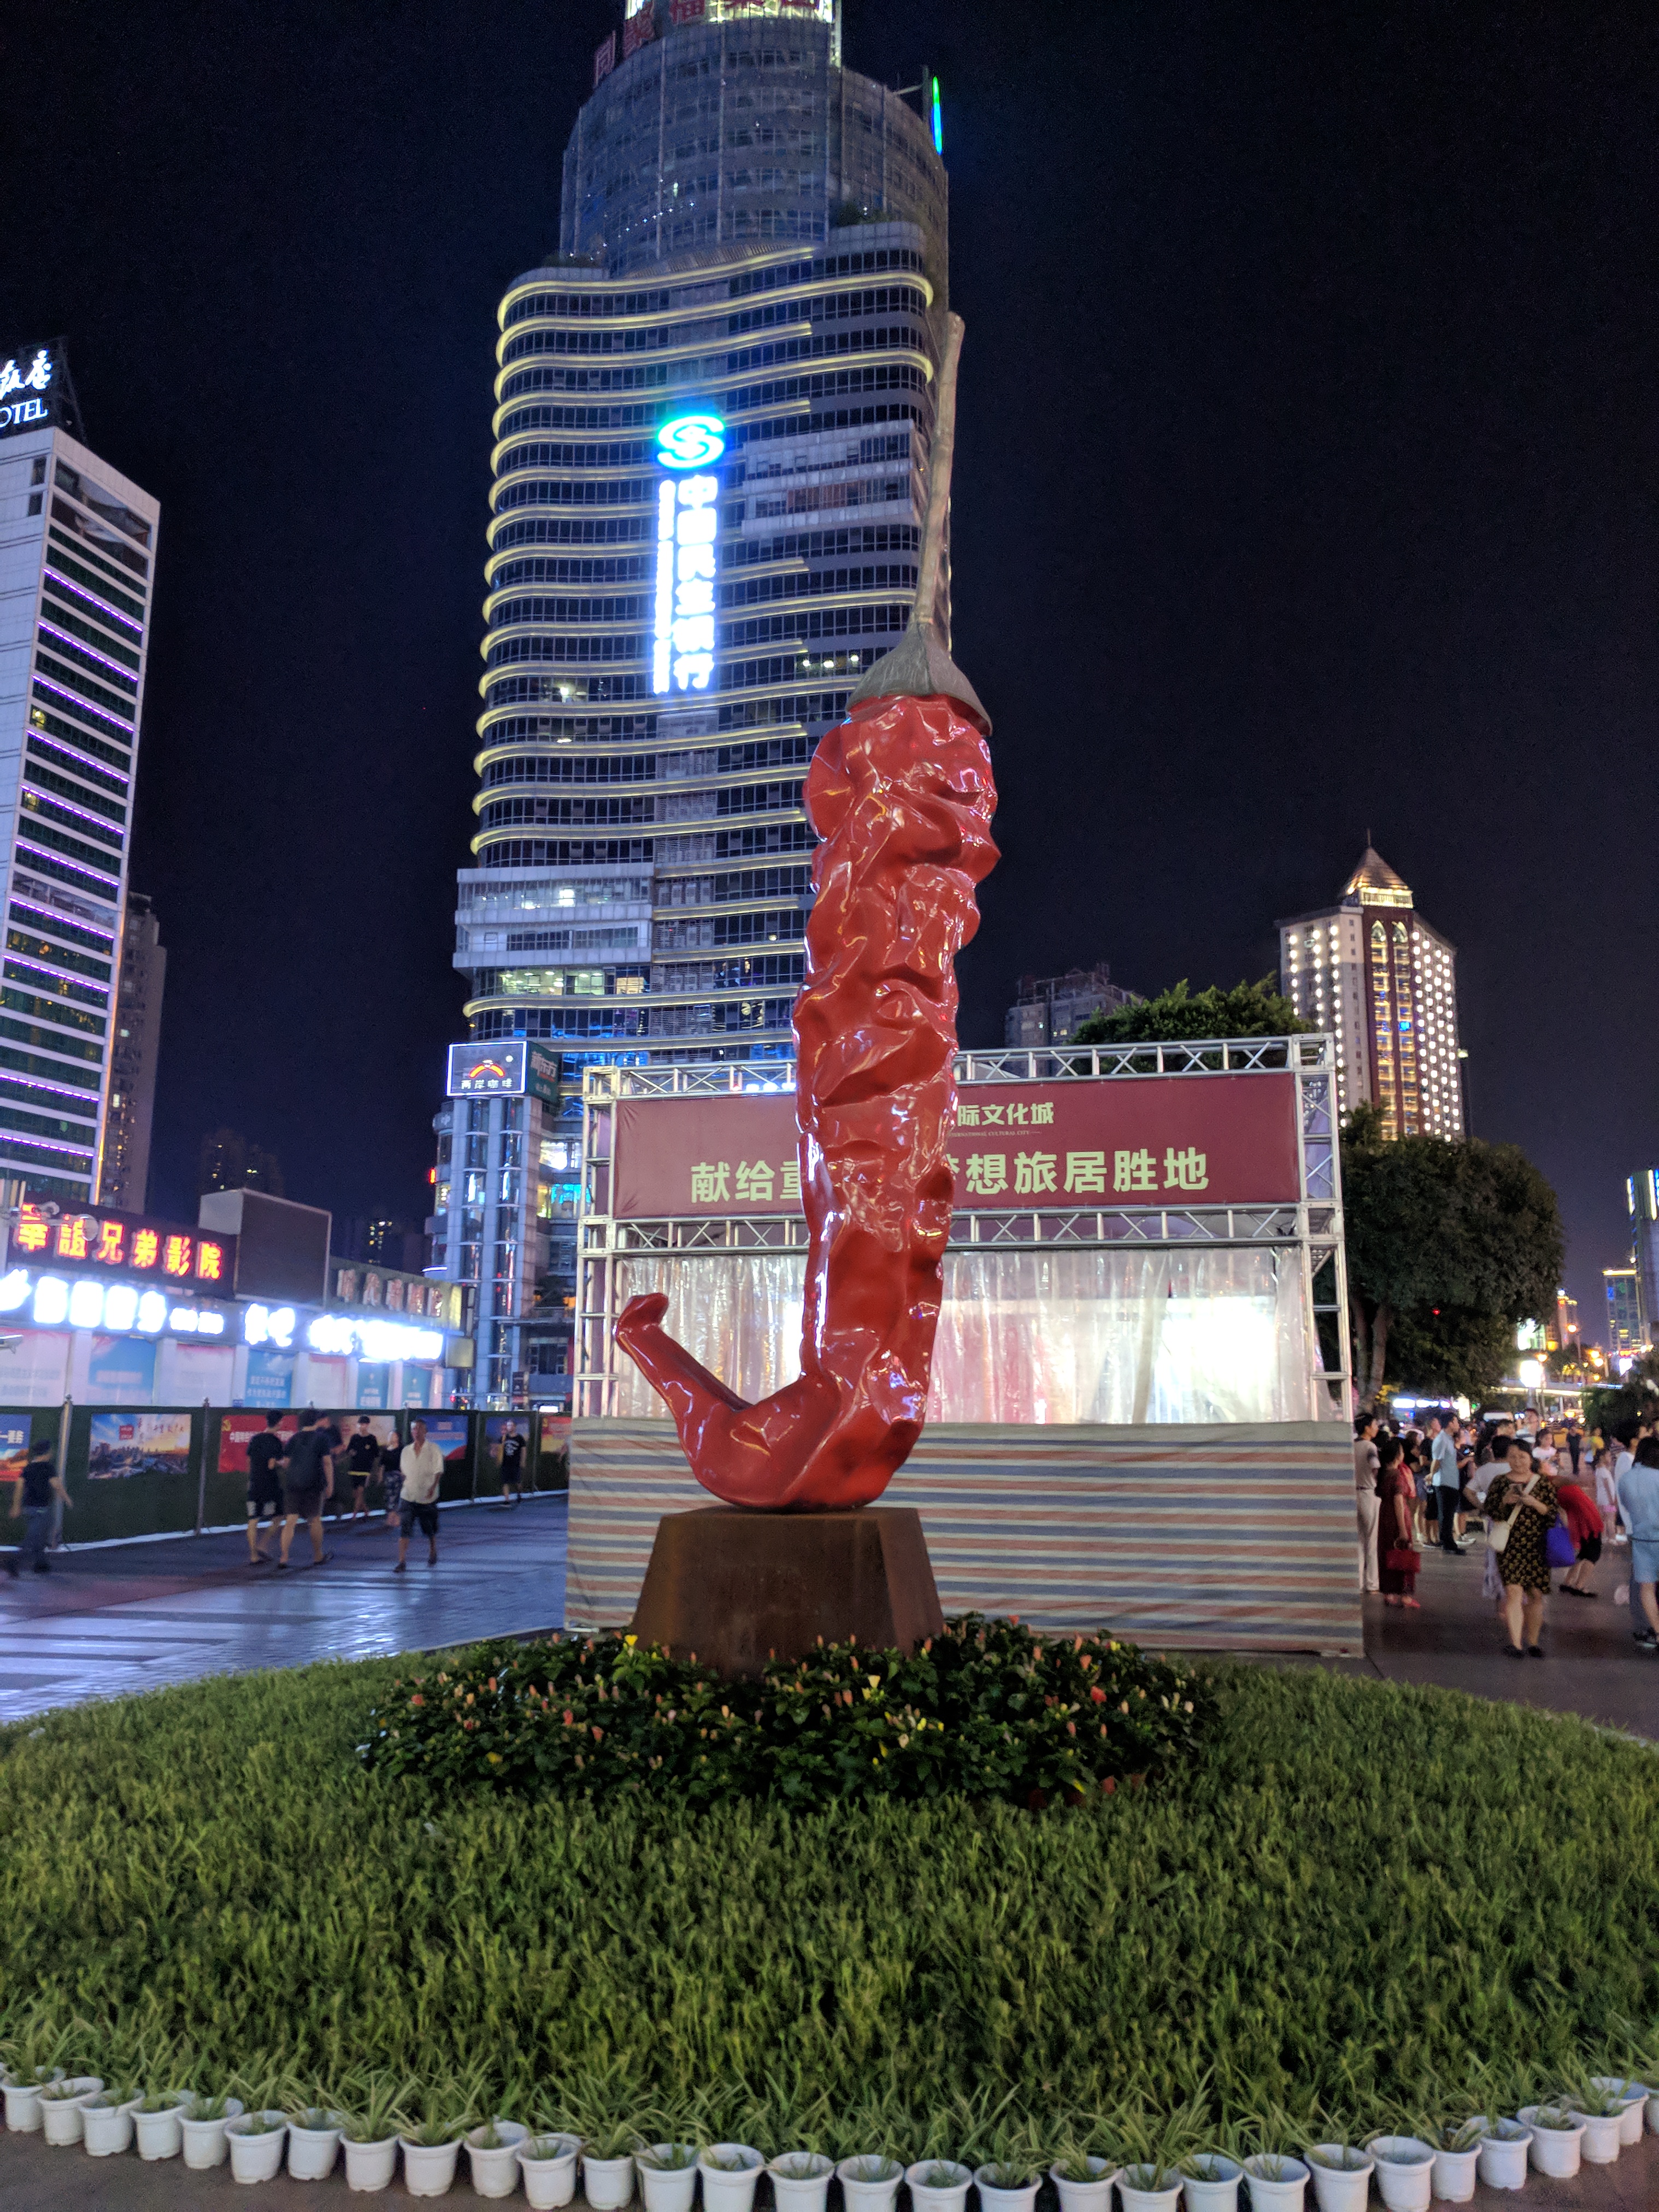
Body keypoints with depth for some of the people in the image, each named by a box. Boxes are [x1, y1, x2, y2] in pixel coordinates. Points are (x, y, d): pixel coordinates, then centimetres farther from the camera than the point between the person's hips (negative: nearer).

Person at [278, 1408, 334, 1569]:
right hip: (314, 1484, -3)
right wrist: (330, 1484, 1)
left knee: (290, 1521, 0)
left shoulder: (293, 1439, 8)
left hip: (292, 1483, 3)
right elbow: (327, 1462, -5)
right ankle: (318, 1557, 21)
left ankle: (284, 1558, -10)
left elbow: (287, 1463, 11)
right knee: (315, 1520, 10)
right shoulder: (321, 1437, -3)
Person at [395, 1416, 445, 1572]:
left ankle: (433, 1554, 35)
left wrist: (433, 1487, -21)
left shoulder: (433, 1449, -5)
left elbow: (438, 1471, -8)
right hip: (408, 1496, 3)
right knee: (404, 1530, -10)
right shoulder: (406, 1450, 8)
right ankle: (402, 1562, -9)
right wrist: (405, 1486, 14)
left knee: (430, 1530, 11)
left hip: (427, 1497, -3)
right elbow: (405, 1473, 17)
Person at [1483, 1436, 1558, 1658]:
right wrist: (1505, 1502, -12)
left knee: (1536, 1594, 5)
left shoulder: (1544, 1482, 6)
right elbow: (1490, 1512, 5)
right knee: (1513, 1591, -13)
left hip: (1537, 1546, 1)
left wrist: (1534, 1503, -14)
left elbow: (1553, 1513, 1)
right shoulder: (1501, 1482, 6)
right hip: (1510, 1546, -1)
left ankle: (1533, 1641, 21)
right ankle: (1515, 1643, -15)